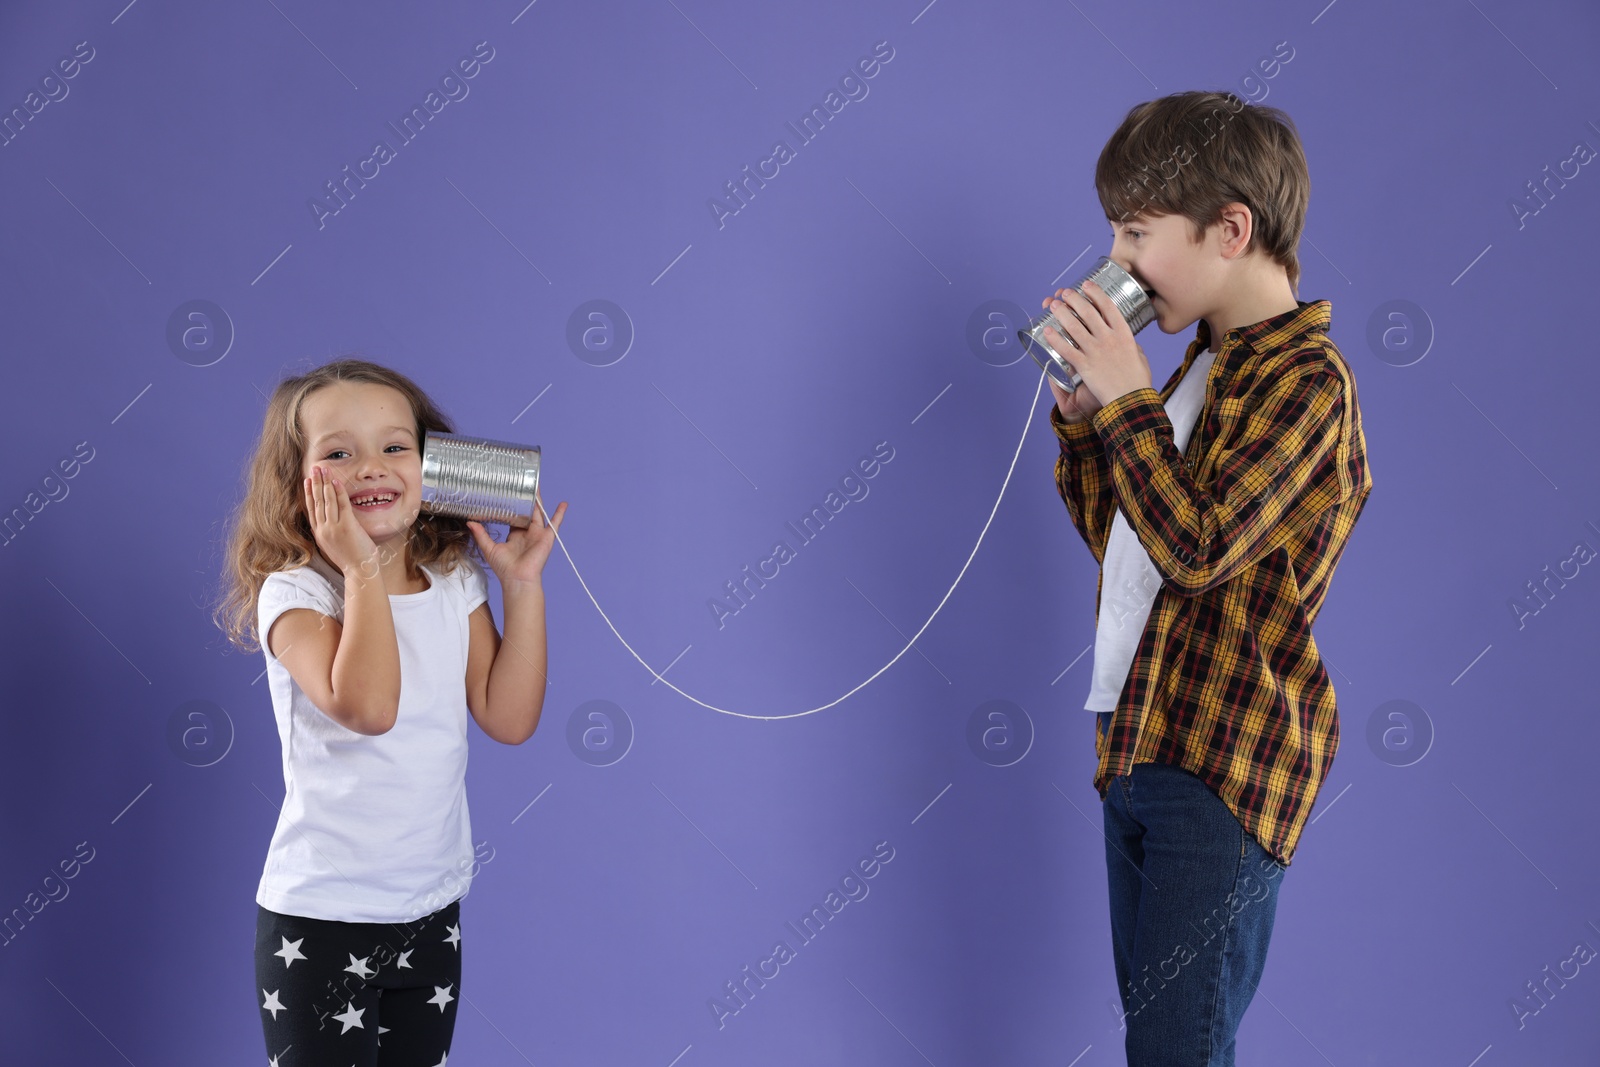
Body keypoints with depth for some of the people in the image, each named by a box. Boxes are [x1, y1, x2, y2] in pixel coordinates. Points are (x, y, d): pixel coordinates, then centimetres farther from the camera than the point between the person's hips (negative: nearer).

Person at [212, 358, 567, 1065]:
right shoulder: (294, 593, -14)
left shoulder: (457, 585, 3)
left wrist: (522, 585, -4)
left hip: (434, 907, 5)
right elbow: (366, 707, -30)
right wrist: (362, 569, -25)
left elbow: (509, 718, -2)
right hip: (321, 919, -5)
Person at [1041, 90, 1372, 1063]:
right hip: (1140, 747, 9)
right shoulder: (1206, 366, 14)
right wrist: (1082, 414, 7)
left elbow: (1197, 545, -25)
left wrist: (1125, 397, -19)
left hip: (1223, 767, -9)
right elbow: (1114, 535, 20)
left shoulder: (1305, 379, -14)